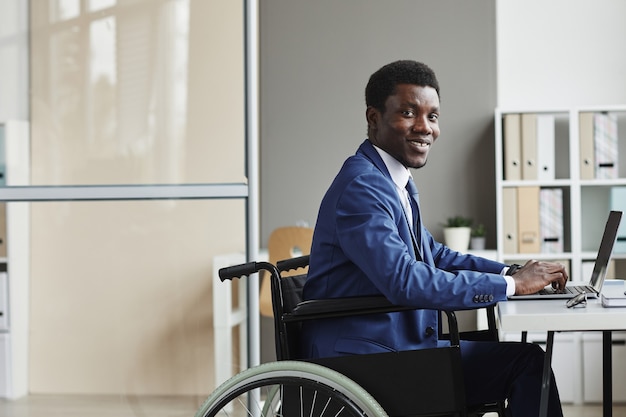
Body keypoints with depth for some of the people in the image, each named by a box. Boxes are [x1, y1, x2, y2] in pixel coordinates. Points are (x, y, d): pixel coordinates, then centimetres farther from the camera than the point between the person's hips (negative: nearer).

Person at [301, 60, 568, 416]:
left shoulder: (395, 181, 14)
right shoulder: (361, 186, -18)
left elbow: (434, 254, 24)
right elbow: (405, 281, -27)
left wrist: (512, 272, 8)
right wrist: (512, 285, -20)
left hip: (406, 343, 10)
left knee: (526, 357, 0)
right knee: (526, 360, -14)